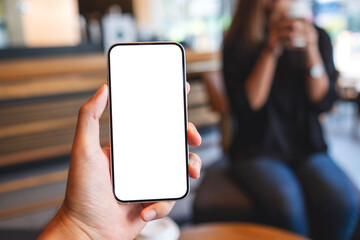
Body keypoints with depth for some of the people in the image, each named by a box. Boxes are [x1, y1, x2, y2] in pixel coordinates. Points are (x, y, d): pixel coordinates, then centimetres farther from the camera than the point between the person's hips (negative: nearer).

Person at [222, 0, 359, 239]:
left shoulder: (317, 36, 9)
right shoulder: (238, 43, 2)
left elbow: (323, 102, 1)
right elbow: (247, 107, -9)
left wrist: (311, 52, -13)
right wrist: (271, 51, -14)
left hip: (308, 148, 3)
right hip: (258, 150, -2)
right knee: (286, 203, -33)